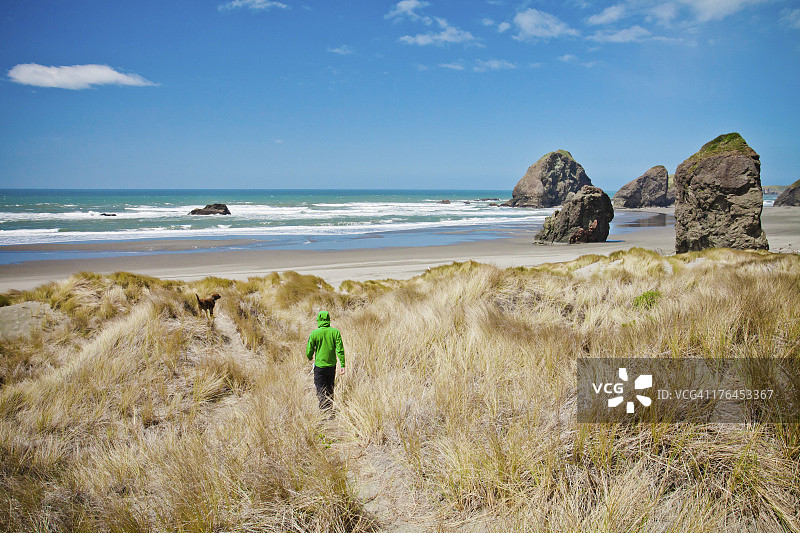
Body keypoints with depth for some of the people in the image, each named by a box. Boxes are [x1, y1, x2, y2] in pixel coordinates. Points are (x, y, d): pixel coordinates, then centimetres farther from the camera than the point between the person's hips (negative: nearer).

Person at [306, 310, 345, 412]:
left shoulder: (314, 333, -10)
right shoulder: (335, 332, -5)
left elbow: (309, 351, -4)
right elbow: (340, 350, -7)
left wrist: (310, 358, 19)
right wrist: (342, 365, -3)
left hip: (320, 365, -3)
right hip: (332, 365, 3)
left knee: (321, 391, 1)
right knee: (330, 389, 19)